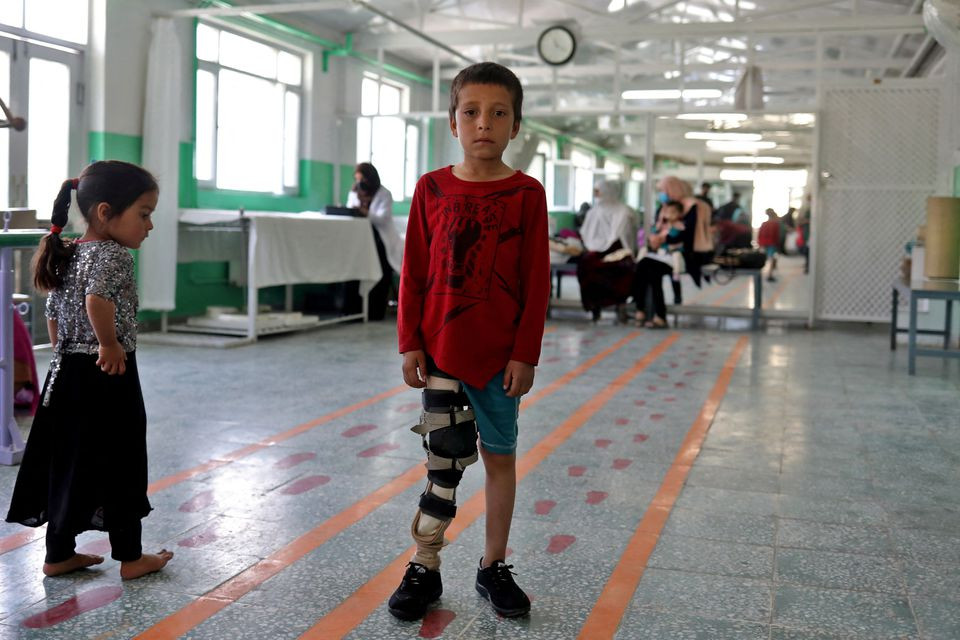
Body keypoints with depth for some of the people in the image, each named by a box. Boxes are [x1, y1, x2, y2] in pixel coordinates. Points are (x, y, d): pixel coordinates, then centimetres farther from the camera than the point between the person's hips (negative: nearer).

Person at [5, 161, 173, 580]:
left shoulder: (69, 255, 11)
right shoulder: (114, 255, -16)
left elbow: (52, 313, 16)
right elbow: (97, 299, -33)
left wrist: (67, 355, 20)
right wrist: (110, 344, -21)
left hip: (67, 372, 9)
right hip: (108, 377, -8)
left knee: (67, 463, 14)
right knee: (119, 466, 3)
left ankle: (59, 553, 24)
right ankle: (130, 557, 14)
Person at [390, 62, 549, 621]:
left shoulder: (527, 194, -4)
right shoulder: (432, 189, 1)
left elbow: (536, 283, -4)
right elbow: (413, 274, 2)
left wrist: (526, 354, -7)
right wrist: (410, 344, -1)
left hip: (501, 355, 0)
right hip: (441, 351, 1)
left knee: (500, 455, 10)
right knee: (445, 459, 5)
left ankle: (494, 565, 25)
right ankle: (425, 570, 18)